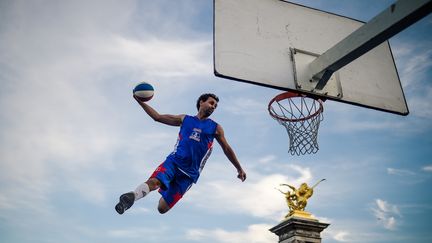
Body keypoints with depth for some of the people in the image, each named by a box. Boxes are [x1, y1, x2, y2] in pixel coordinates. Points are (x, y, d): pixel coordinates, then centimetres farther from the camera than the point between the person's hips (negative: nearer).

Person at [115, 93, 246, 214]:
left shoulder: (215, 128, 12)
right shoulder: (185, 119, 14)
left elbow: (227, 149, 20)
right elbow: (157, 116, 15)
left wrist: (239, 168, 22)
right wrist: (140, 101, 8)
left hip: (189, 174, 0)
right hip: (173, 161, 0)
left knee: (162, 208, -5)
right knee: (154, 181, -33)